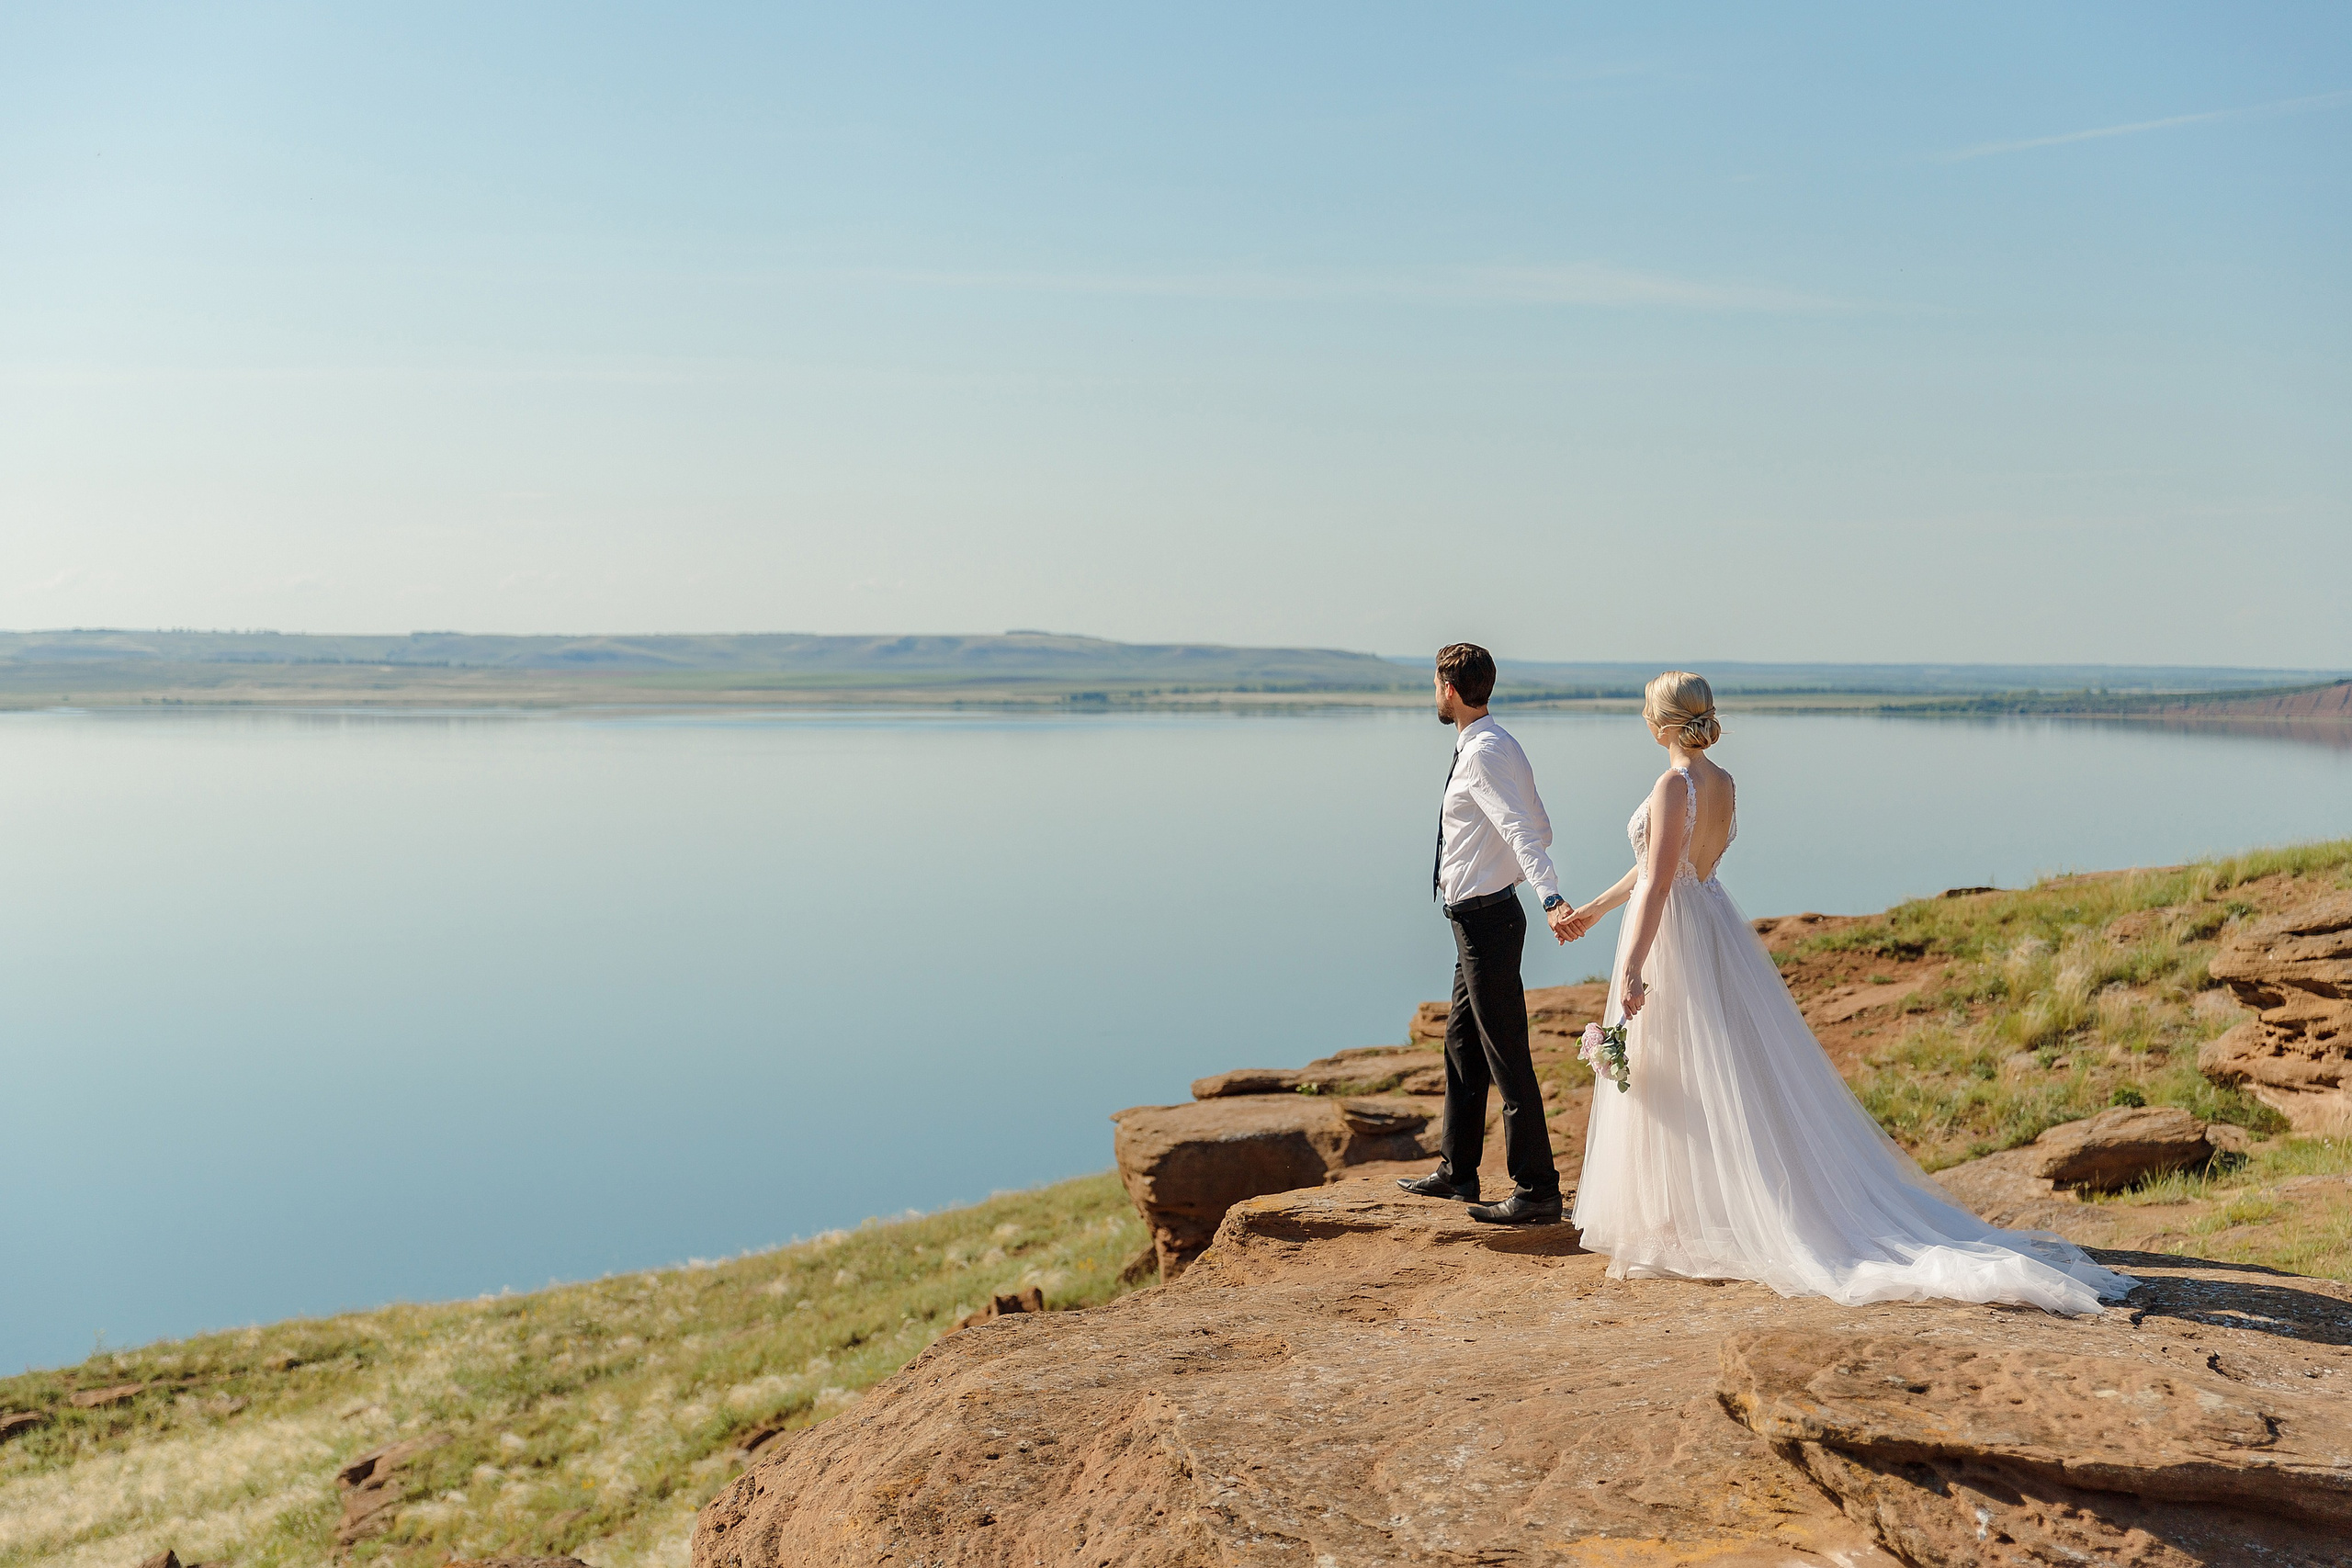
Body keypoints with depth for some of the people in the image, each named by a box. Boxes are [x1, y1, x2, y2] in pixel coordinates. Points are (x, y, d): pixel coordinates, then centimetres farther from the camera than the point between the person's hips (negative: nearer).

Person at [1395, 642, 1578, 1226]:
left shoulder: (1482, 753, -18)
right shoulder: (1497, 746, 13)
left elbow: (1524, 831, -31)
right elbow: (1540, 825, 20)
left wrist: (1551, 898, -43)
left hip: (1485, 921, -11)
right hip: (1479, 919, 11)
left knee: (1507, 1059, -6)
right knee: (1462, 1045, 19)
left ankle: (1537, 1192, -2)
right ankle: (1456, 1172, 31)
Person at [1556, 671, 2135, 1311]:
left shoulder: (1674, 785, -18)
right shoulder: (1722, 784, 8)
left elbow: (1658, 883, -24)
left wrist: (1631, 968, -26)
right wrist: (1596, 907, 27)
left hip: (1674, 940, -9)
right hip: (1712, 928, 9)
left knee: (1678, 1092, -1)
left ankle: (1678, 1240, 7)